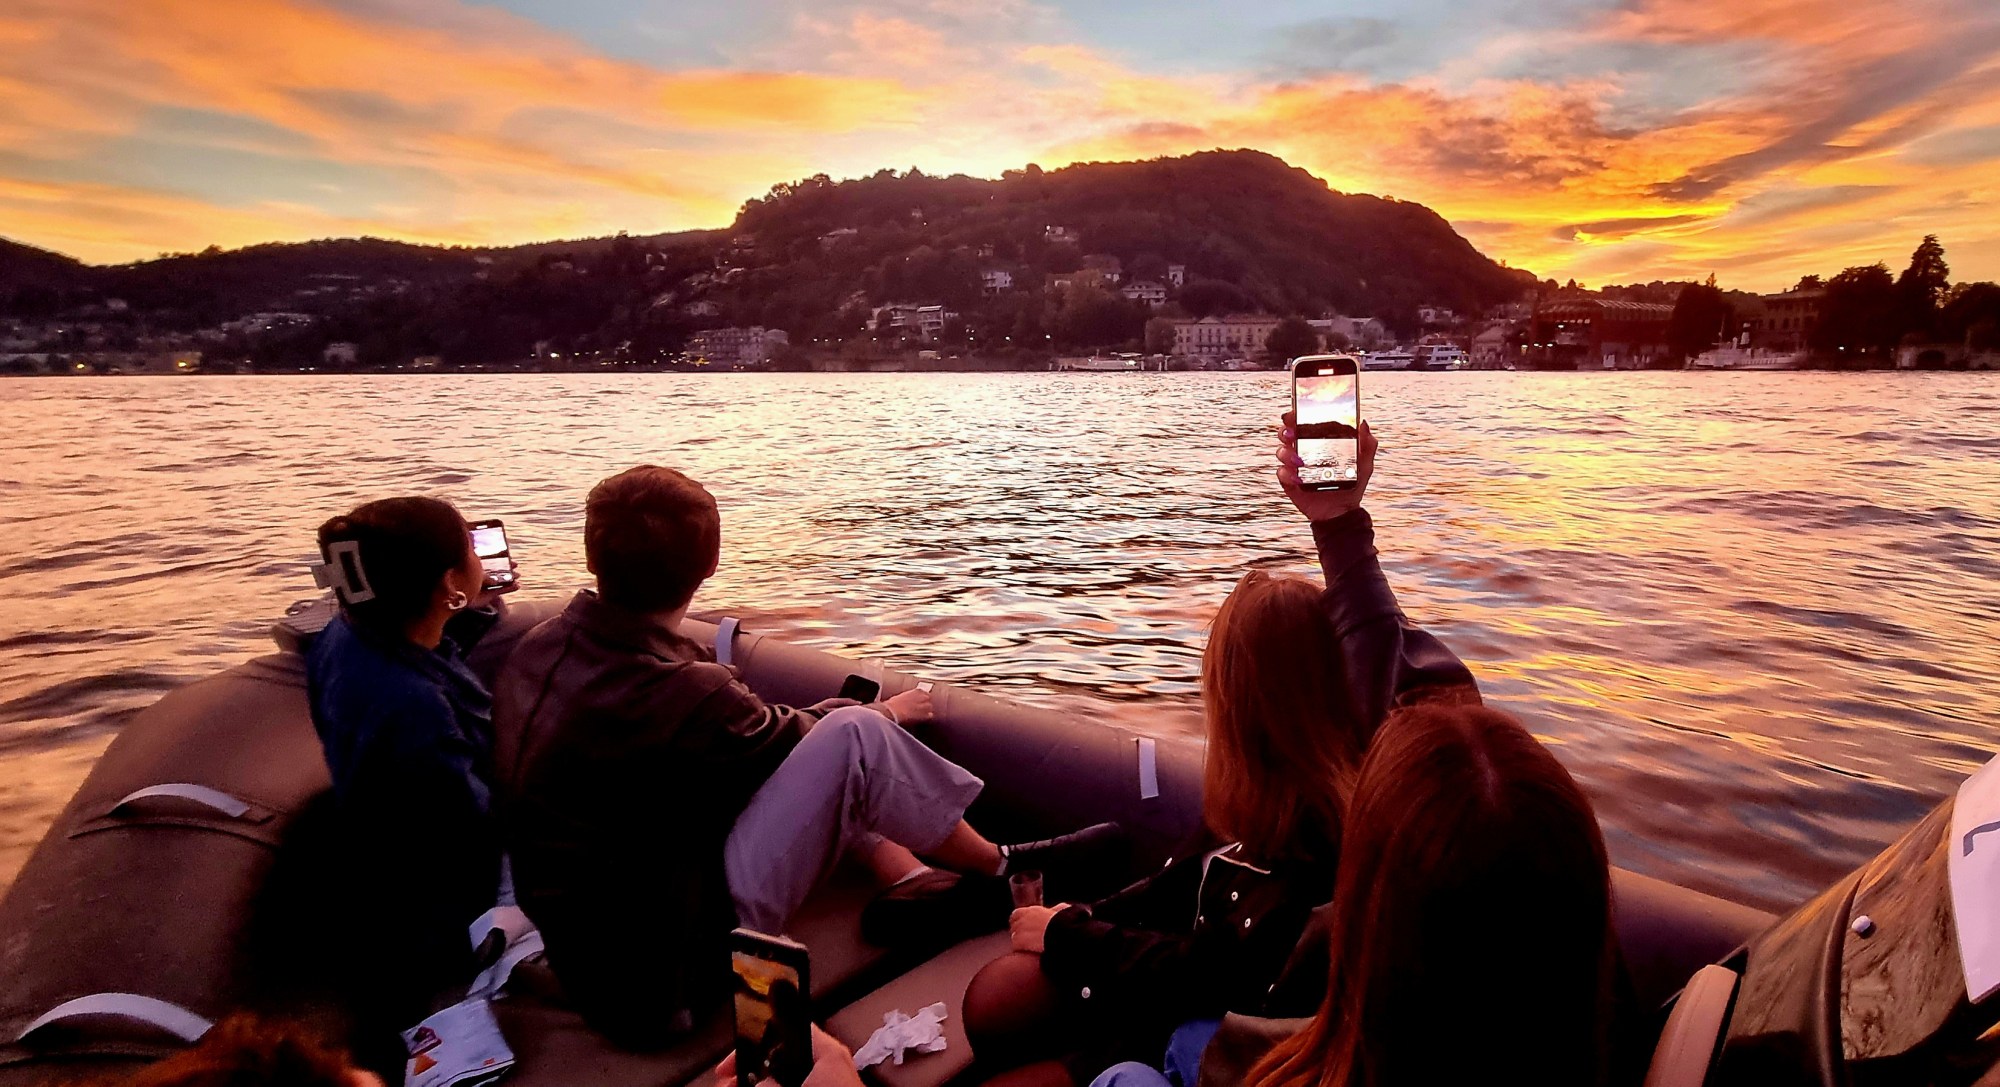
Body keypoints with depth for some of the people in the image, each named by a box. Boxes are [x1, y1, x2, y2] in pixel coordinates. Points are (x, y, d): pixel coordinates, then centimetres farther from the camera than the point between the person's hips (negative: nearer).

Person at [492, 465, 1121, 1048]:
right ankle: (1000, 871, 6)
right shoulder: (680, 695, -29)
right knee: (854, 735, -16)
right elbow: (787, 740, -8)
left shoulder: (539, 648, -5)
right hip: (663, 977, -8)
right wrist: (883, 713, 13)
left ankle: (916, 884, 9)